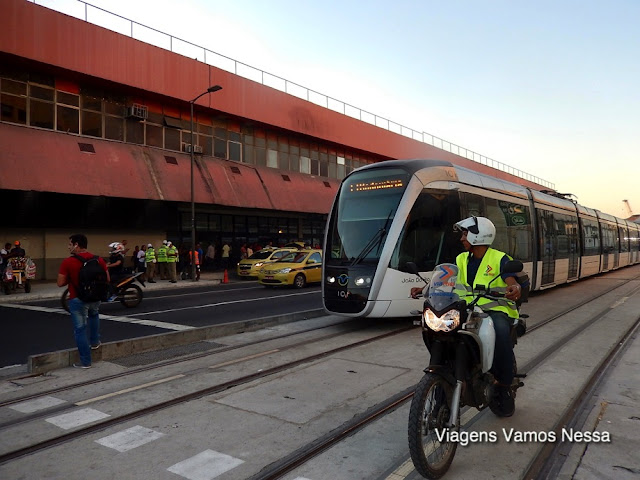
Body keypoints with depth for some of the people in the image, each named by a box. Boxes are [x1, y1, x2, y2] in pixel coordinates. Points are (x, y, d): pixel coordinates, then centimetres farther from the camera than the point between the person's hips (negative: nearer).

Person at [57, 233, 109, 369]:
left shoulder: (67, 262, -15)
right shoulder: (98, 260, -3)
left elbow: (61, 283, -12)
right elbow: (107, 279, 3)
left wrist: (71, 279, 6)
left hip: (77, 299, -4)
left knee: (80, 330, 6)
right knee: (94, 315, 37)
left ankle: (85, 362, 12)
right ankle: (94, 342, 36)